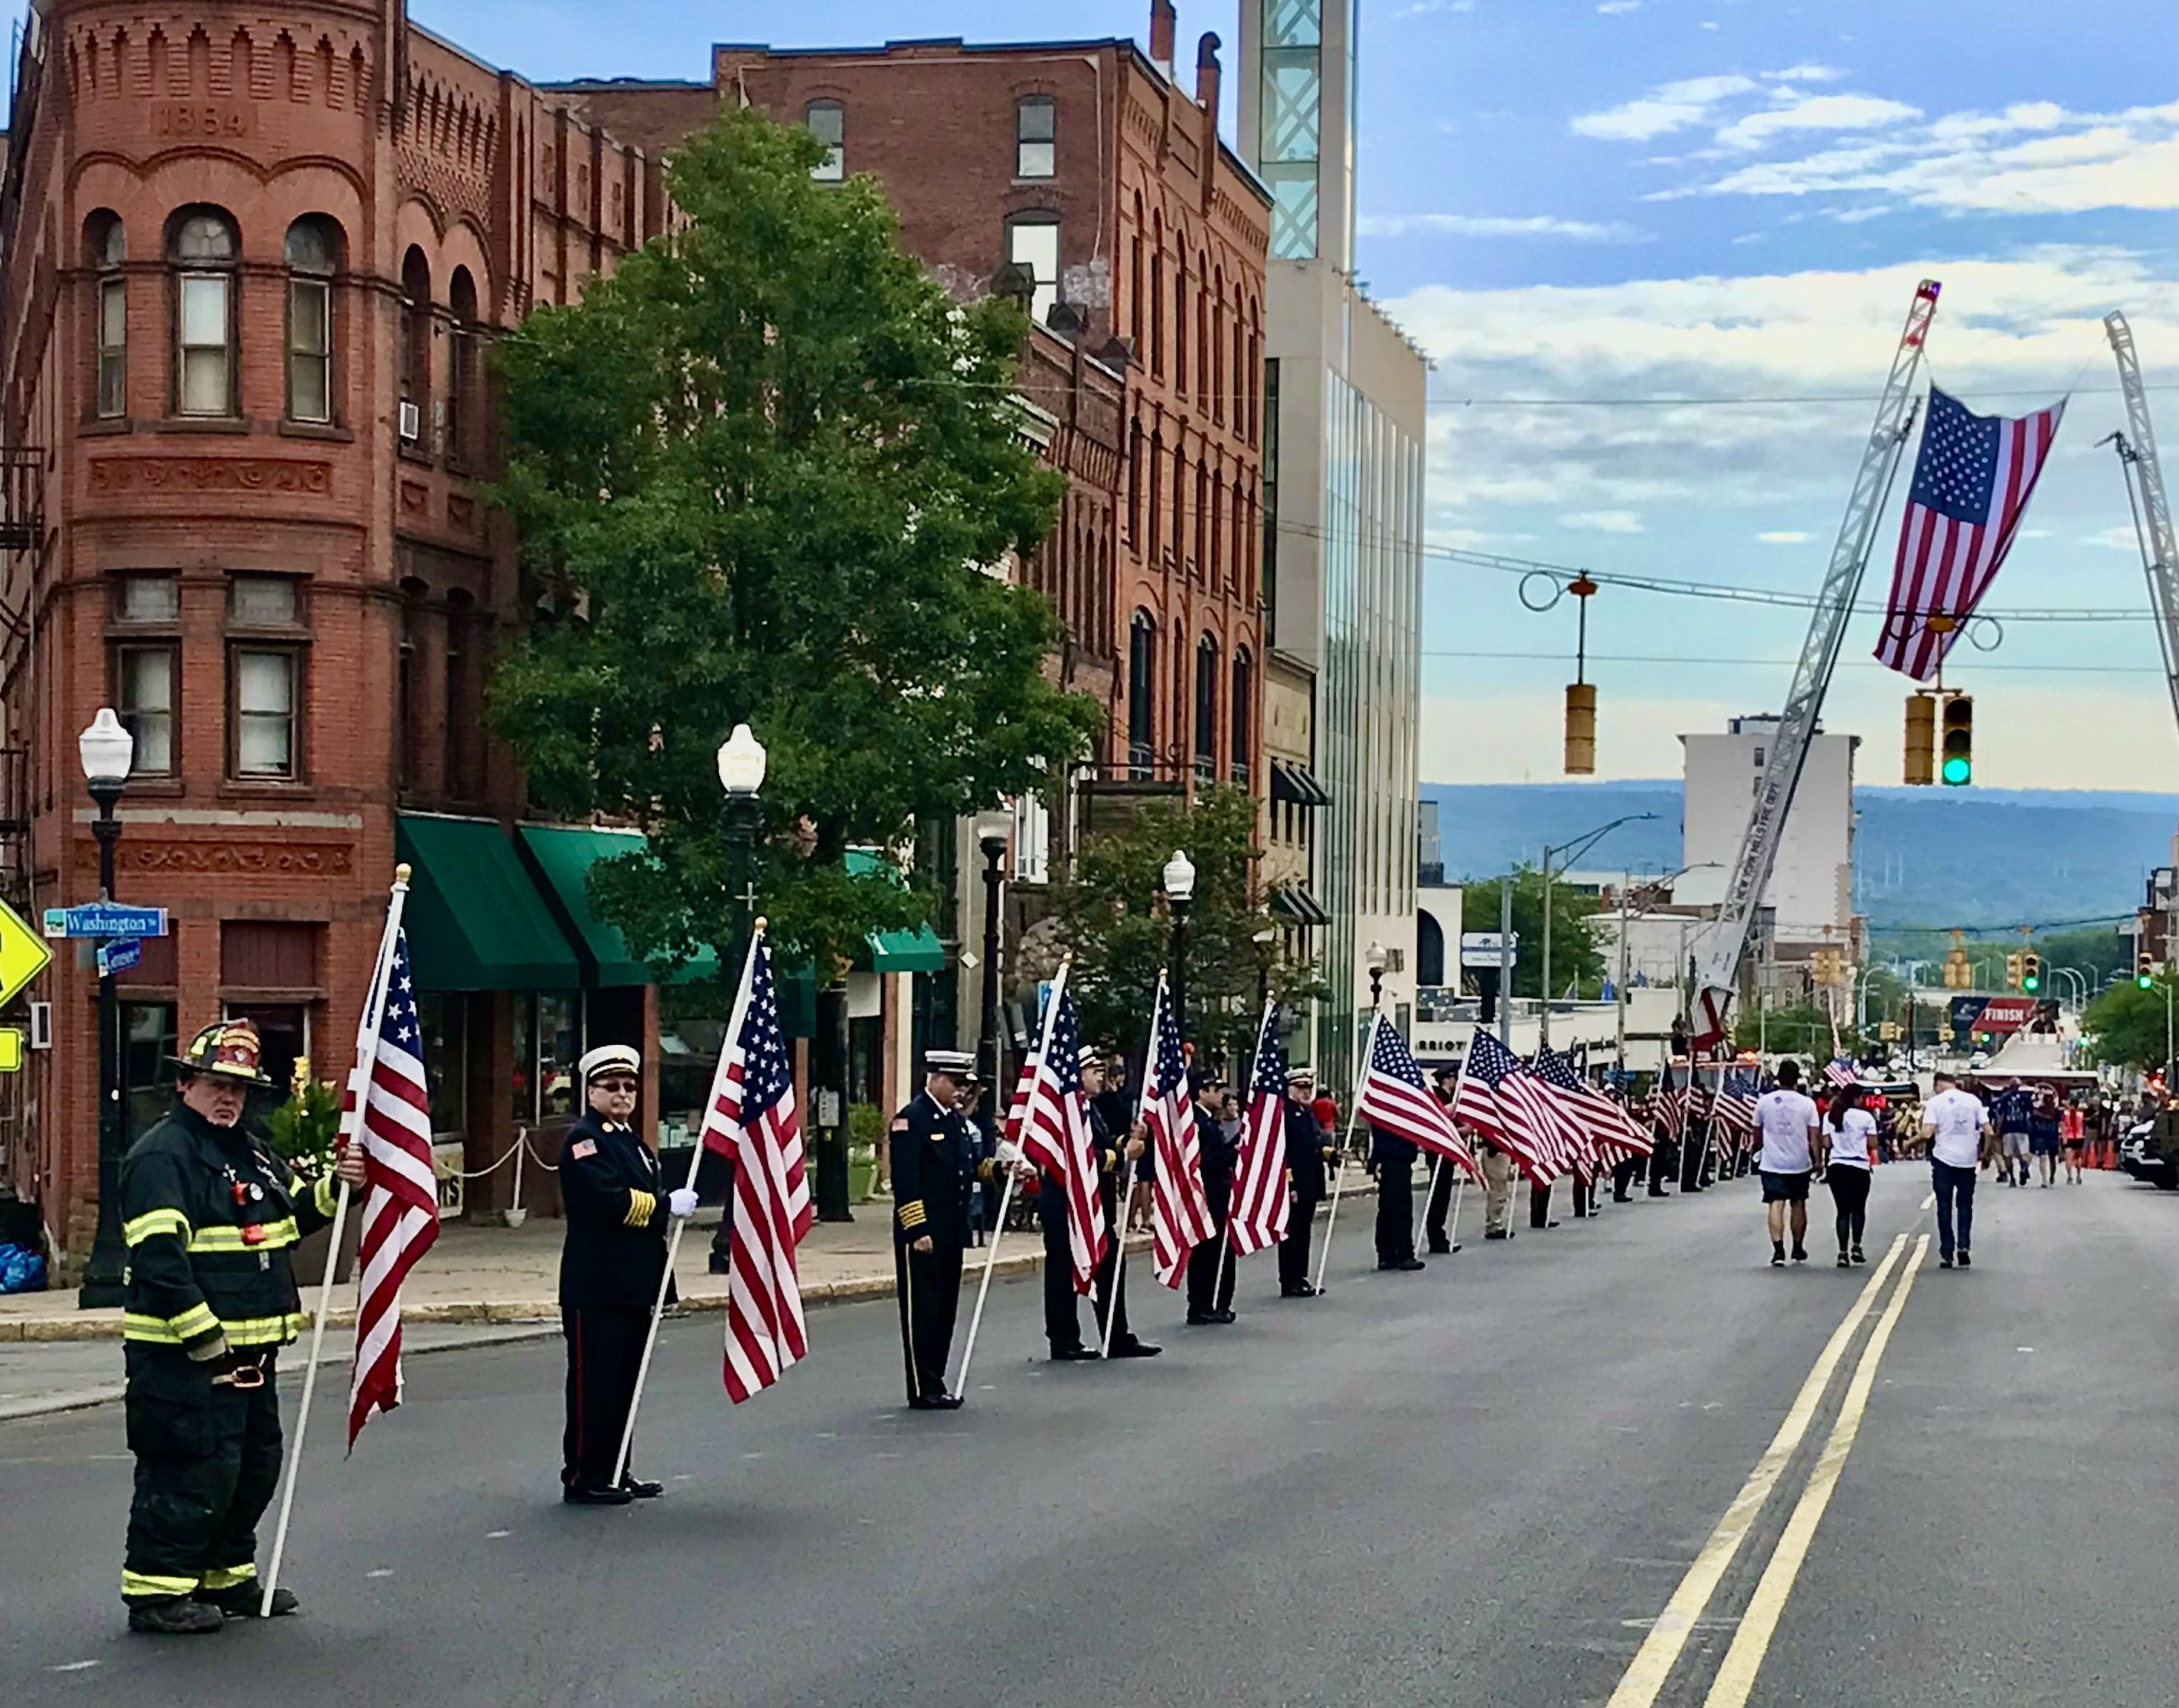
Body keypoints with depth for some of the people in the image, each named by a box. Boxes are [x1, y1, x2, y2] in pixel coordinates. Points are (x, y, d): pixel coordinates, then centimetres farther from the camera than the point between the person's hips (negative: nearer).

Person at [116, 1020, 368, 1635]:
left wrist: (333, 1186, 6)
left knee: (255, 1464, 16)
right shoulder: (161, 1156, -13)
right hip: (184, 1354, -10)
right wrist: (204, 1338, -23)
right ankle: (155, 1591, -2)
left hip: (250, 1350, 10)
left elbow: (296, 1214, 28)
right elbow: (158, 1257, -21)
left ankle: (227, 1578, 29)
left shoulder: (250, 1153, 17)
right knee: (196, 1470, -10)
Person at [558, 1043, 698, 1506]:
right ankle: (583, 1478, 0)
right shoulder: (583, 1139, -9)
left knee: (625, 1382, 12)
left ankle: (613, 1472, 18)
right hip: (595, 1286, -9)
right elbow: (609, 1200, -21)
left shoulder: (632, 1142, 21)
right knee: (593, 1383, -5)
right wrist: (668, 1205, -13)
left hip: (633, 1287, 9)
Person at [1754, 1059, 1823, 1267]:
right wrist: (1818, 1161, 1)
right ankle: (1798, 1249, 29)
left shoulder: (1764, 1102, -2)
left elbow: (1757, 1133, 10)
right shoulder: (1806, 1104, -5)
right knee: (1798, 1204, 17)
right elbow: (1815, 1135, -7)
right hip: (1799, 1164, 1)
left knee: (1776, 1205, -6)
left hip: (1772, 1164, -1)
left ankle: (1778, 1250, -21)